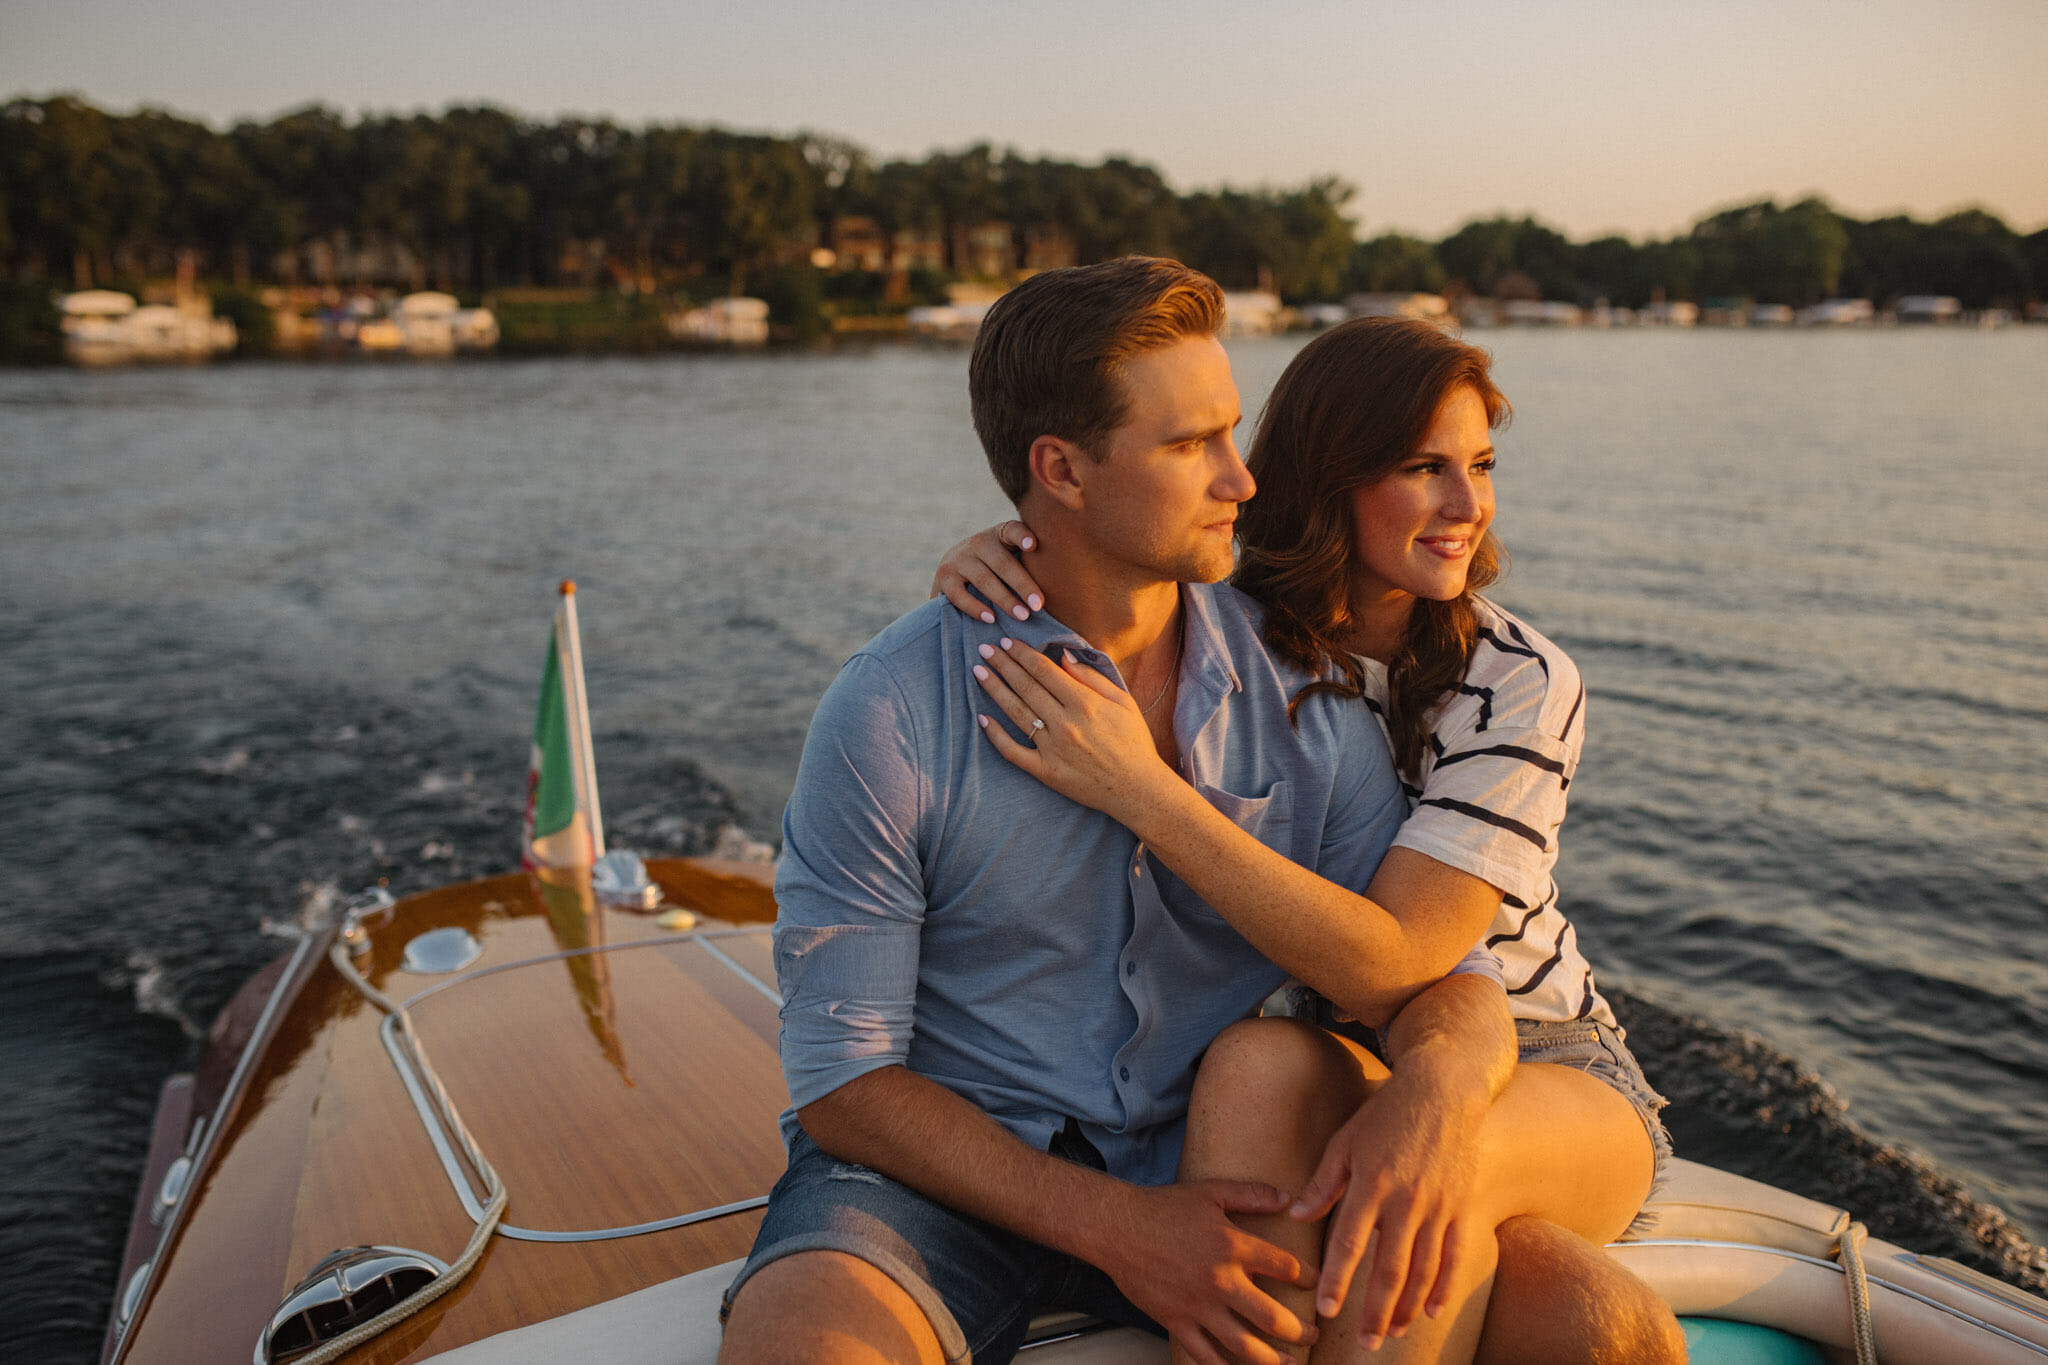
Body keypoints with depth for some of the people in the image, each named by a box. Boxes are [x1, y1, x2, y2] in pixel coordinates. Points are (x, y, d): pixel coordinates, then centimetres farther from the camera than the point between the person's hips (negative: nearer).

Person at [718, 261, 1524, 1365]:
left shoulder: (1303, 688, -3)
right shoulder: (890, 712, -15)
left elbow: (1448, 979, -1)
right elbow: (842, 1078, -11)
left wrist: (1427, 1090, -26)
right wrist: (1114, 1229, -20)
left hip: (1191, 1161, 4)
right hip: (942, 1174, -3)